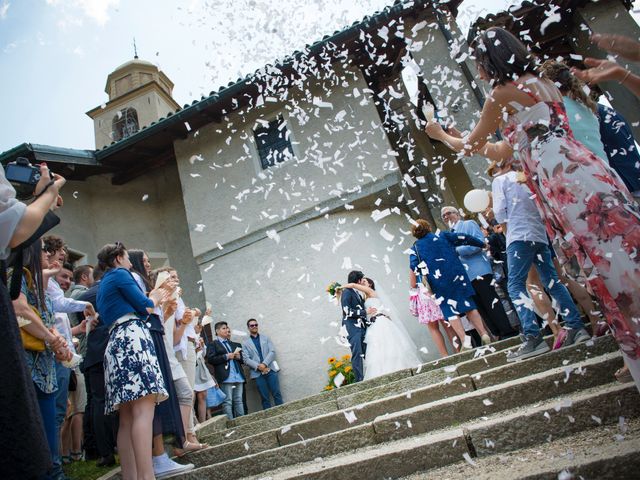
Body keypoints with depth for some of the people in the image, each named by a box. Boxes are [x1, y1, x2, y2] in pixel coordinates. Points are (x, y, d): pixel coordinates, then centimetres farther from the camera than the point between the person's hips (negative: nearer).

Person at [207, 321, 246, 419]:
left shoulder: (234, 344, 24)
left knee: (239, 401, 6)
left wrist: (239, 357, 3)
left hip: (238, 376, 6)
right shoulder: (213, 344, 6)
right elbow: (210, 359, -8)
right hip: (226, 377, -6)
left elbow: (242, 360, 26)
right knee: (227, 401, -7)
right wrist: (226, 356, -12)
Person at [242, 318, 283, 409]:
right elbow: (246, 359, -1)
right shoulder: (245, 343, 10)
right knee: (265, 398, 1)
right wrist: (258, 367, -15)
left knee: (277, 394, -2)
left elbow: (272, 351, 3)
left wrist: (264, 364, -12)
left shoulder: (266, 338, 15)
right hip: (257, 373, -1)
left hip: (270, 369, 1)